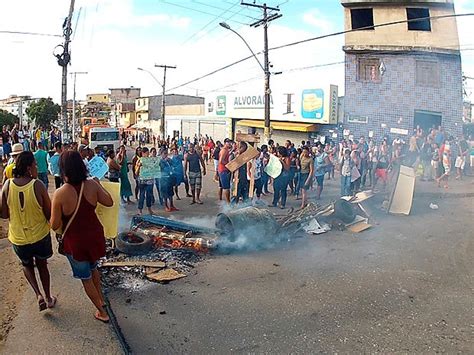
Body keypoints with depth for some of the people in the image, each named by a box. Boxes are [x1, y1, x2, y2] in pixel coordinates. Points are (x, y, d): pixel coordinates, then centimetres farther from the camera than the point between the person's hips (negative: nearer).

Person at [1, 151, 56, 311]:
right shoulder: (37, 185, -21)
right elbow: (49, 213, -14)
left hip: (18, 238, 2)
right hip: (40, 235, -1)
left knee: (27, 265, 27)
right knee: (42, 265, 23)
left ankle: (38, 294, 12)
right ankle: (48, 298, 35)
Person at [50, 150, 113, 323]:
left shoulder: (60, 193, -24)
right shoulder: (91, 184, -14)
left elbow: (55, 225, -17)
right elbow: (109, 202, 0)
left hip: (75, 241, -4)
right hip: (95, 235, 4)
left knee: (86, 277, 17)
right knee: (93, 267, 32)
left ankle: (102, 313, 29)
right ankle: (100, 298, 51)